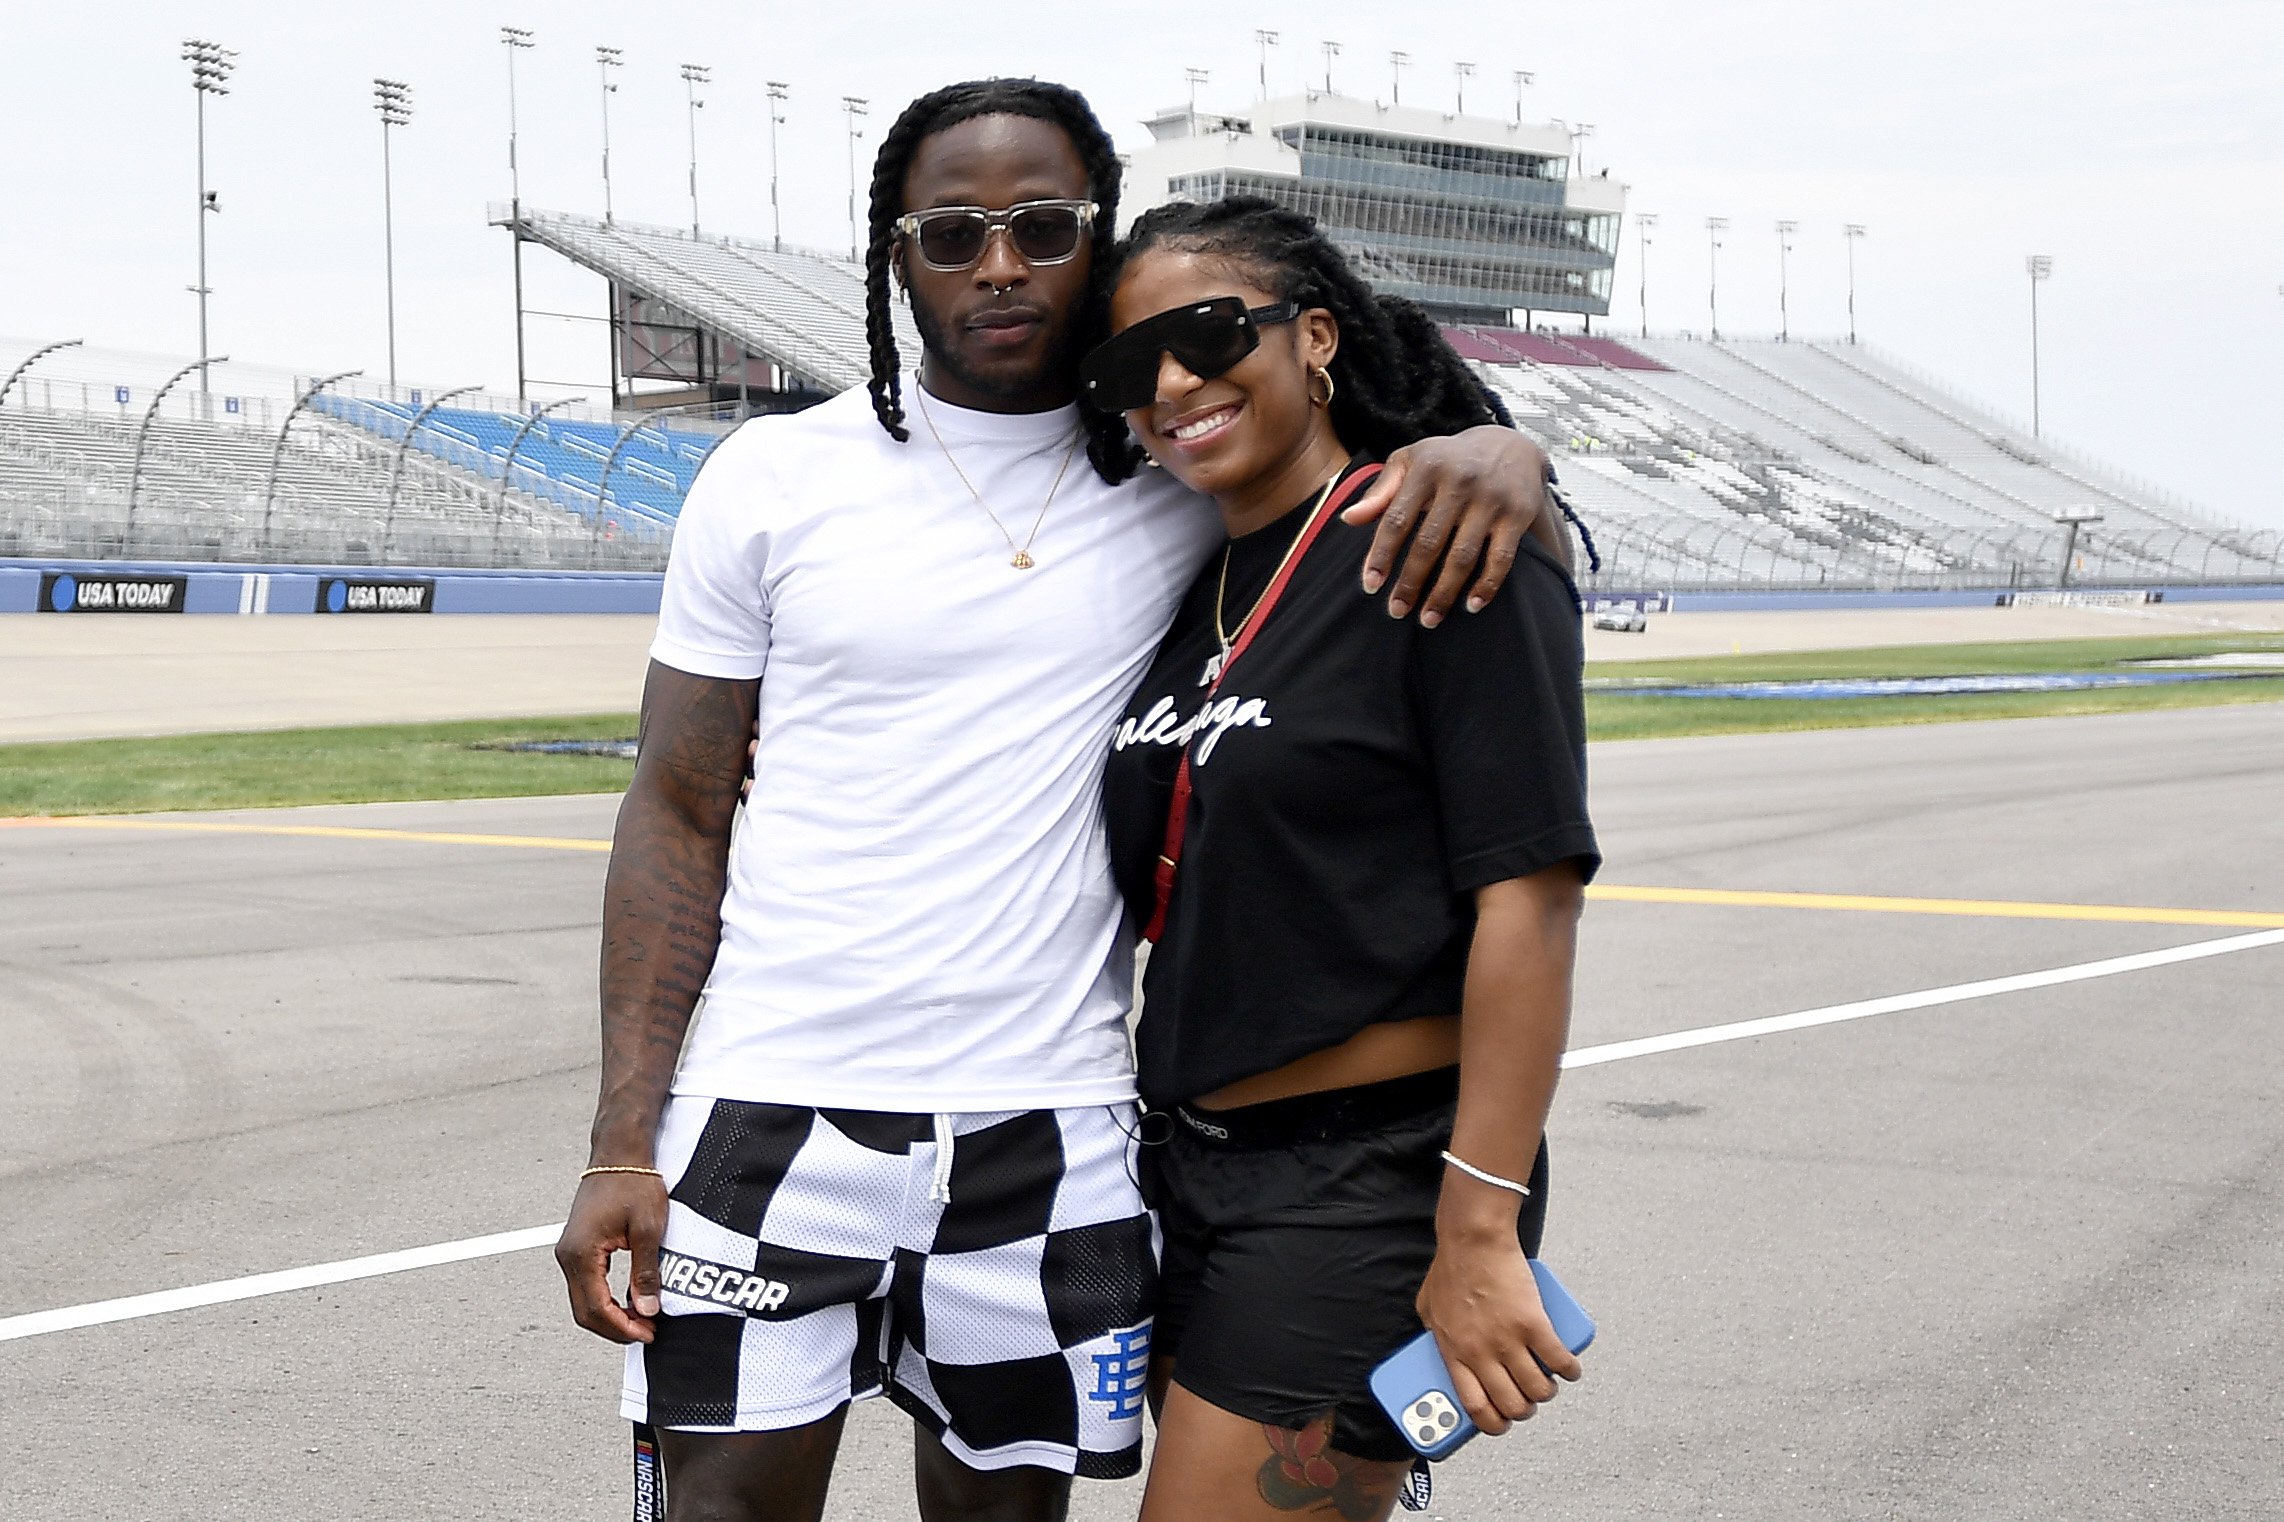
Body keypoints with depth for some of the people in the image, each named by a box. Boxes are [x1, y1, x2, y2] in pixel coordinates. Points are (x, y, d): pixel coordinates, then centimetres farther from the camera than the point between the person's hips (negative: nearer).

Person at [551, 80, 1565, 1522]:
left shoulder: (1183, 472, 4)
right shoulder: (776, 480, 2)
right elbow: (681, 816, 4)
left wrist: (1496, 449, -14)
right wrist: (624, 1144, -3)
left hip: (1047, 1132, 1)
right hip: (775, 1117, -1)